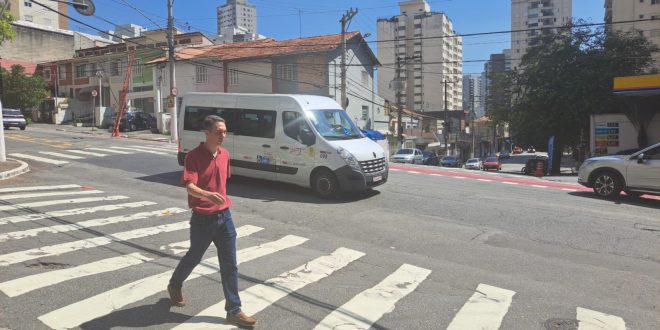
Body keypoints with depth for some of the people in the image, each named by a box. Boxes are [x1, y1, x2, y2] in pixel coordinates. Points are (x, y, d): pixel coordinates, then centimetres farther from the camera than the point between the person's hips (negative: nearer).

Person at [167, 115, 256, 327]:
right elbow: (190, 186, -27)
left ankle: (234, 310, 12)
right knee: (194, 258, 16)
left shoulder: (225, 154, 4)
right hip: (202, 219, -5)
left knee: (230, 264, 4)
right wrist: (209, 195, -44)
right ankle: (174, 285, 47)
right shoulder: (194, 156, -15)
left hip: (224, 216, 5)